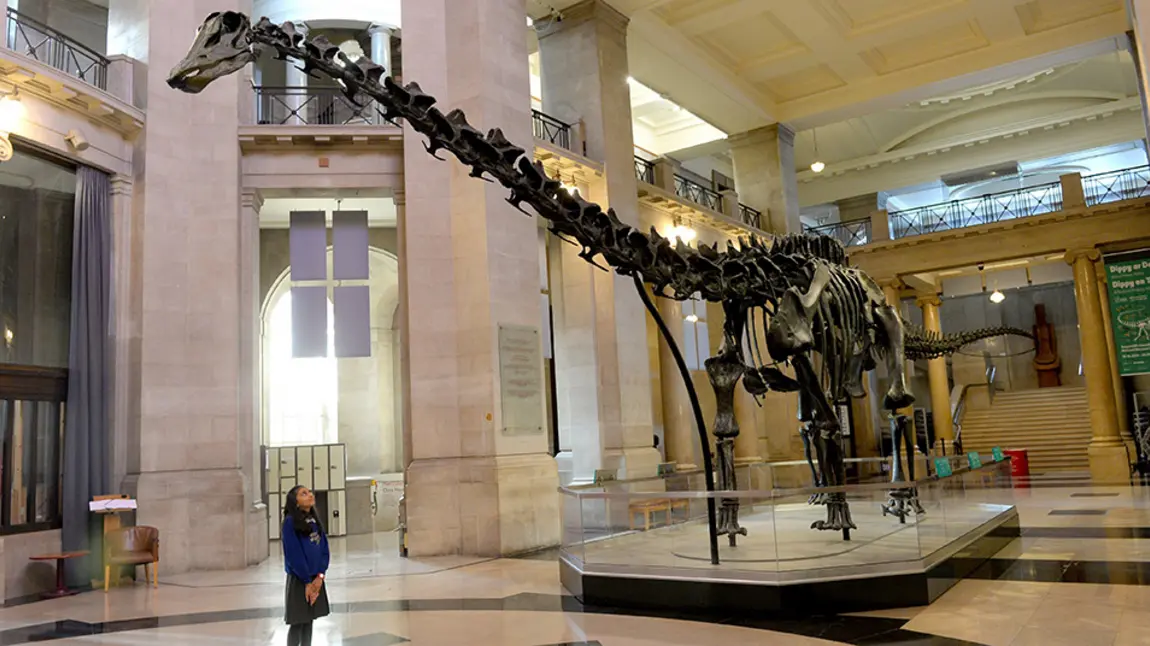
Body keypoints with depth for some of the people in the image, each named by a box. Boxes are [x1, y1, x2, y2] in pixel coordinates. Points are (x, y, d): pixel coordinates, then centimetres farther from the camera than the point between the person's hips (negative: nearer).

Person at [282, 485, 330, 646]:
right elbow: (294, 555, -16)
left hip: (316, 579, 6)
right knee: (297, 623, 0)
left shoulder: (315, 521, 8)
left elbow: (325, 550, 5)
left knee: (309, 621, 12)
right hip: (299, 580, -6)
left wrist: (320, 576, -8)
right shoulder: (290, 522, -13)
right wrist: (307, 582, -12)